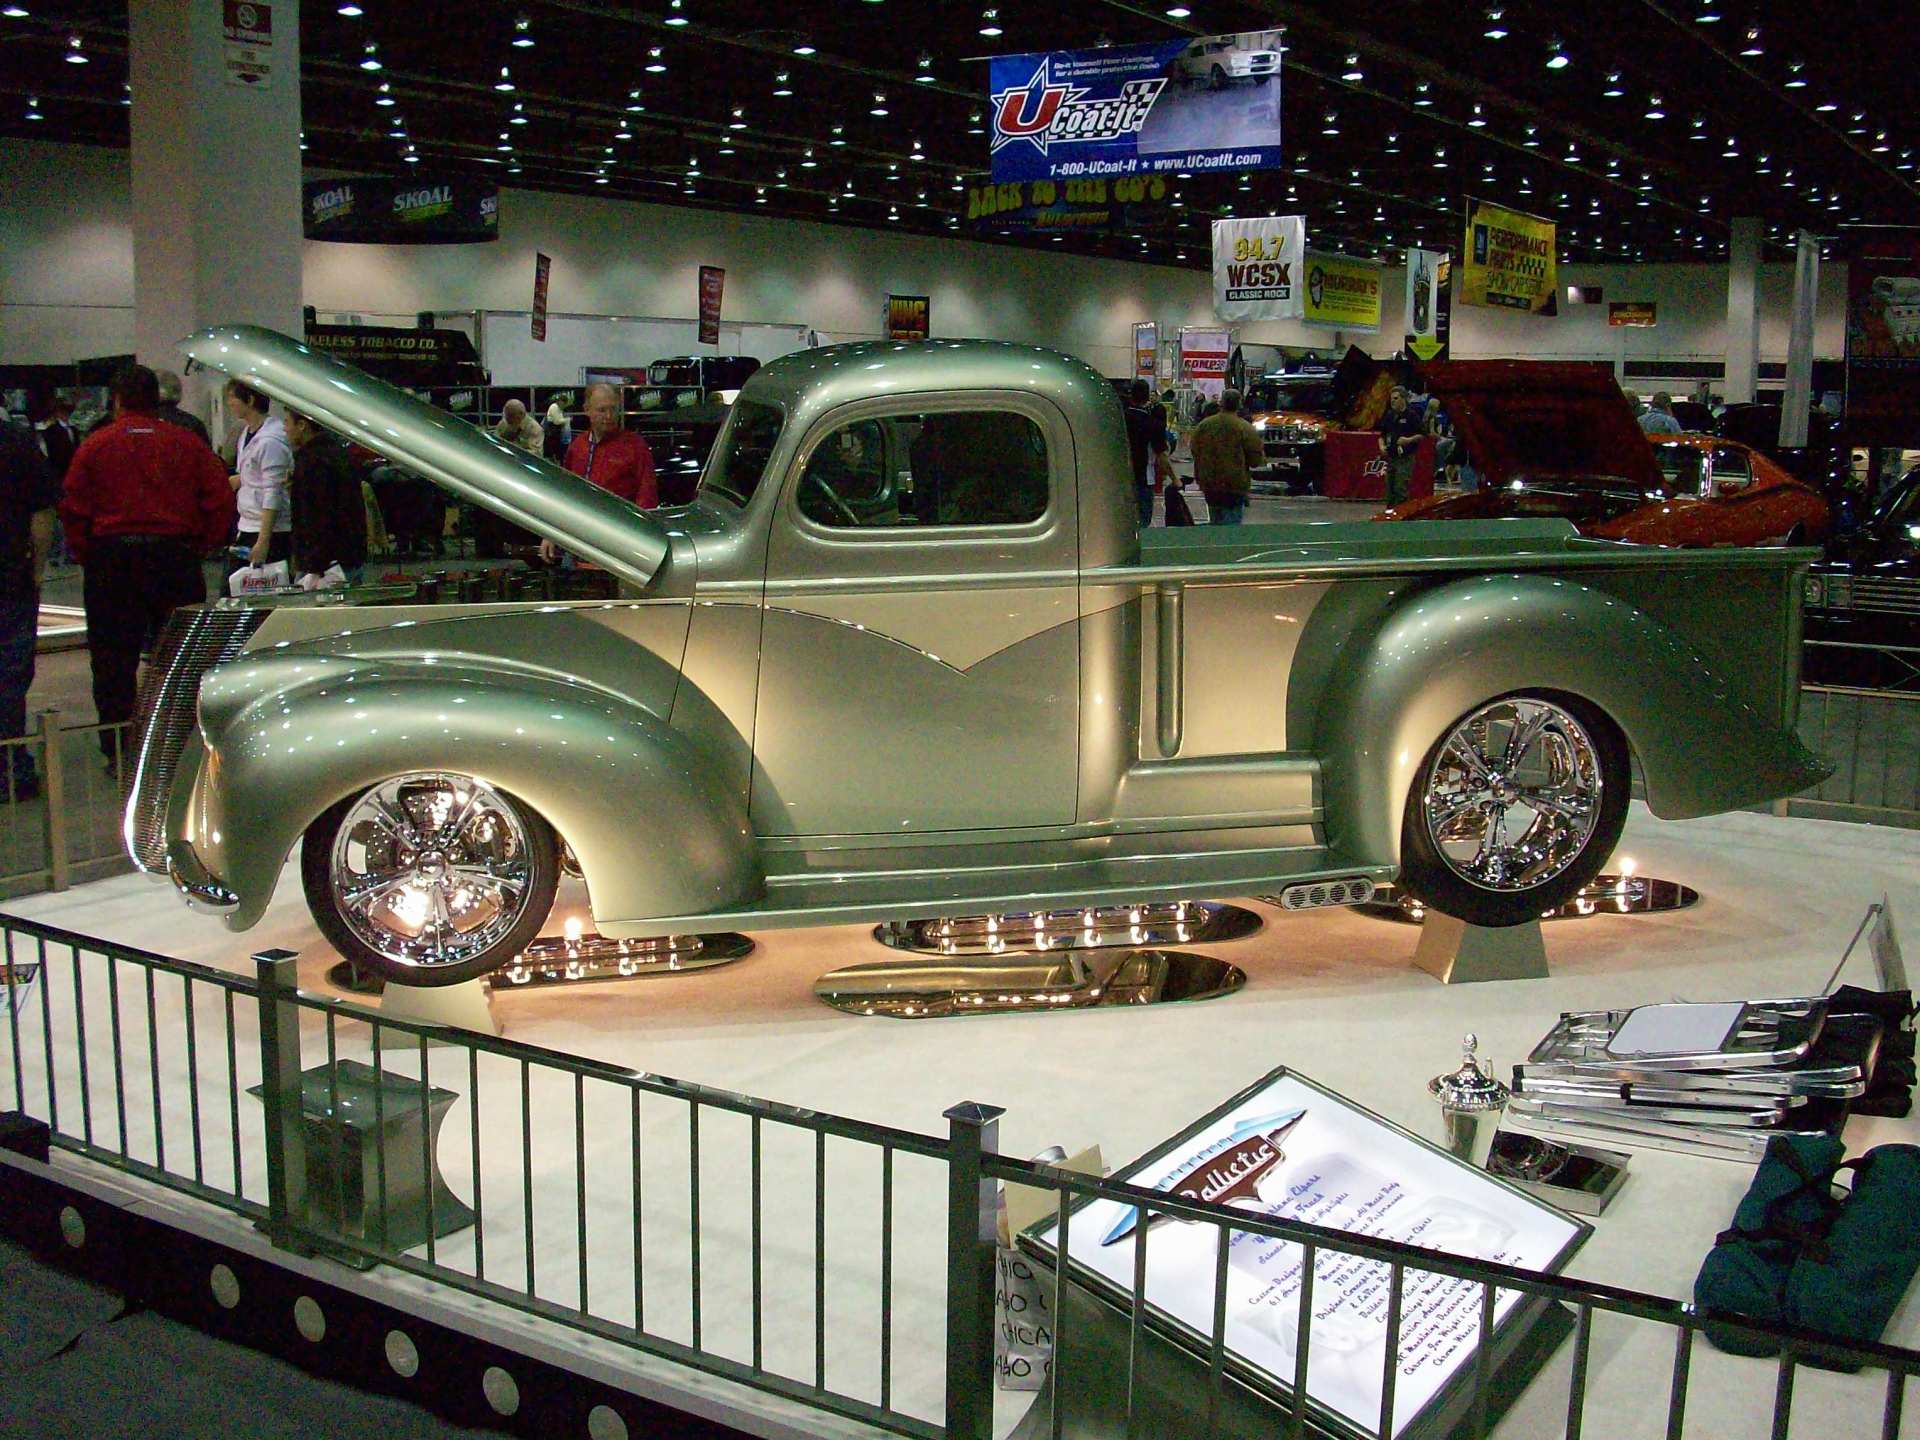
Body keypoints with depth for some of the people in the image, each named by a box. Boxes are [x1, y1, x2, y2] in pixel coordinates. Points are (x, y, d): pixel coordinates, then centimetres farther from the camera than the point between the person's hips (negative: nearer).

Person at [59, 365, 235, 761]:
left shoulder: (95, 445, 0)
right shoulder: (186, 443, 3)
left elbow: (72, 507, -2)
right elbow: (220, 501, 1)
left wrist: (88, 556, 7)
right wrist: (197, 547, 8)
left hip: (110, 562, -1)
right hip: (174, 558, 1)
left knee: (112, 658, 6)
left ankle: (118, 751, 8)